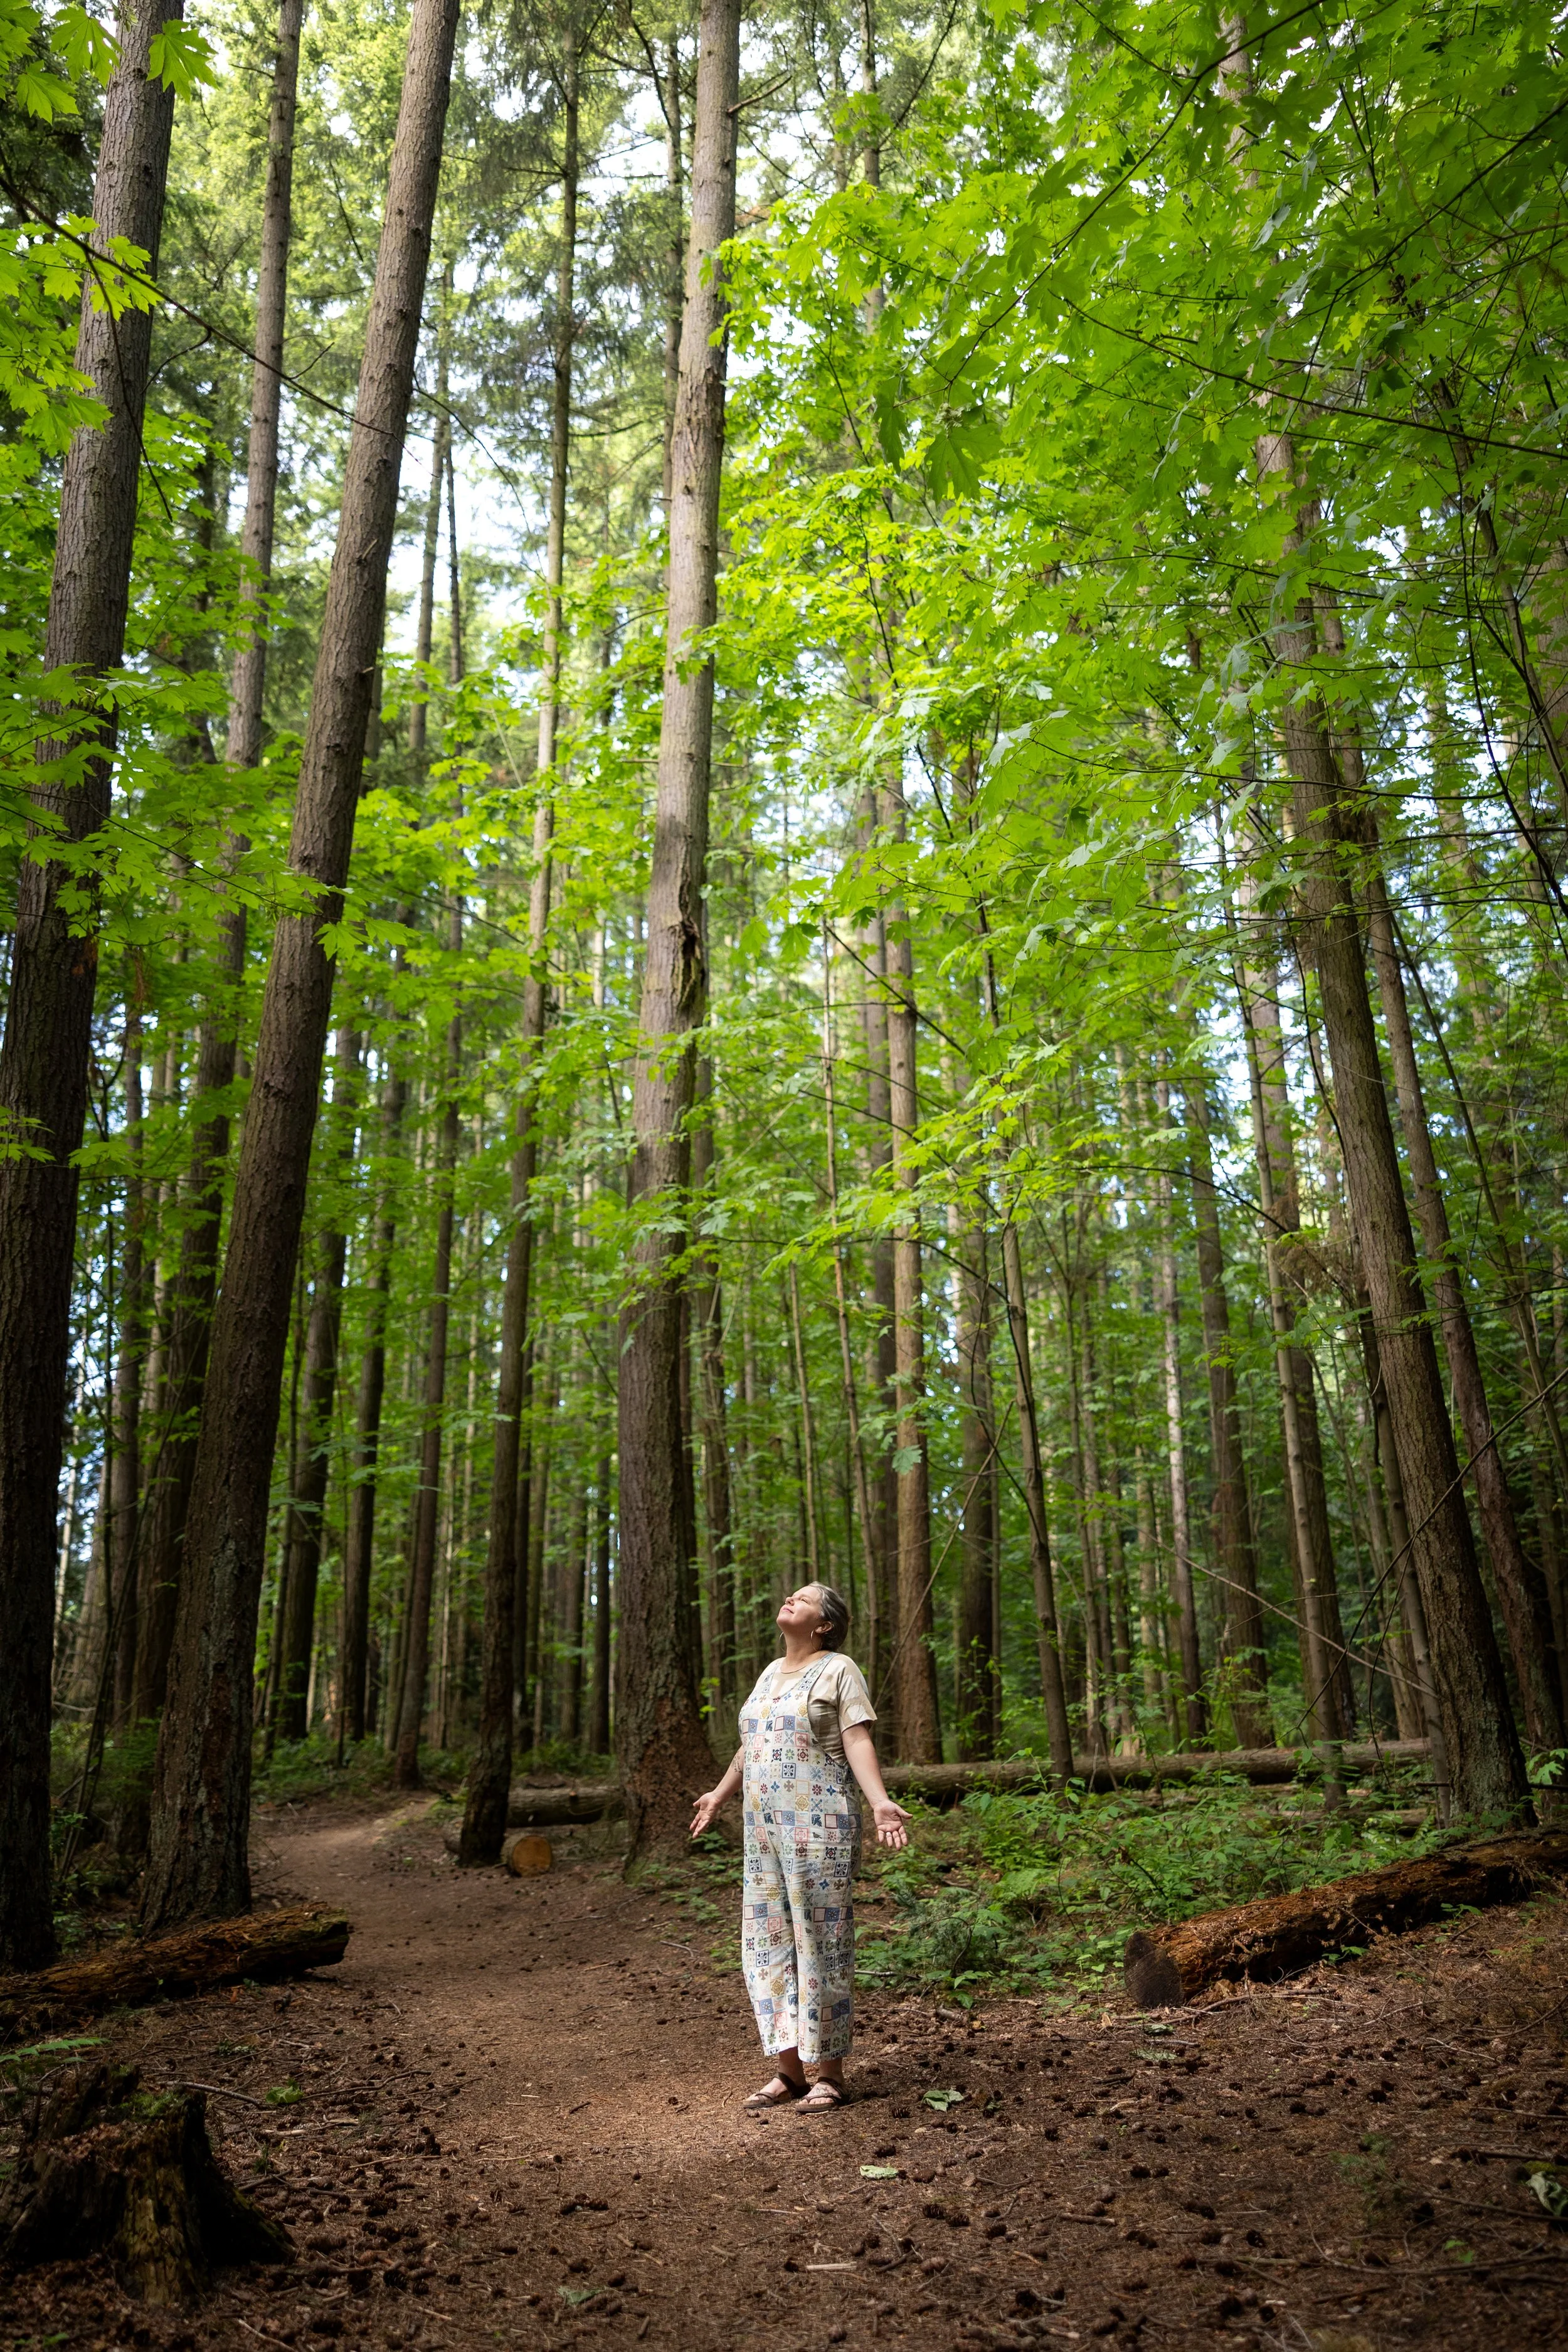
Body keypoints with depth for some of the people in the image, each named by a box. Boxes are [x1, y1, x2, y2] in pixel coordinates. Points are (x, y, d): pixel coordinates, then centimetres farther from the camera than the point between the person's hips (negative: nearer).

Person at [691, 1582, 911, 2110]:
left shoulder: (839, 1670, -3)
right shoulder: (771, 1673, 17)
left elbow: (857, 1741, -12)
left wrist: (880, 1802, -25)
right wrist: (720, 1795, 34)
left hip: (818, 1827, -7)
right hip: (764, 1829, 7)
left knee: (820, 1942, -2)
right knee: (770, 1942, 8)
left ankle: (829, 2074, 9)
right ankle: (788, 2070, 18)